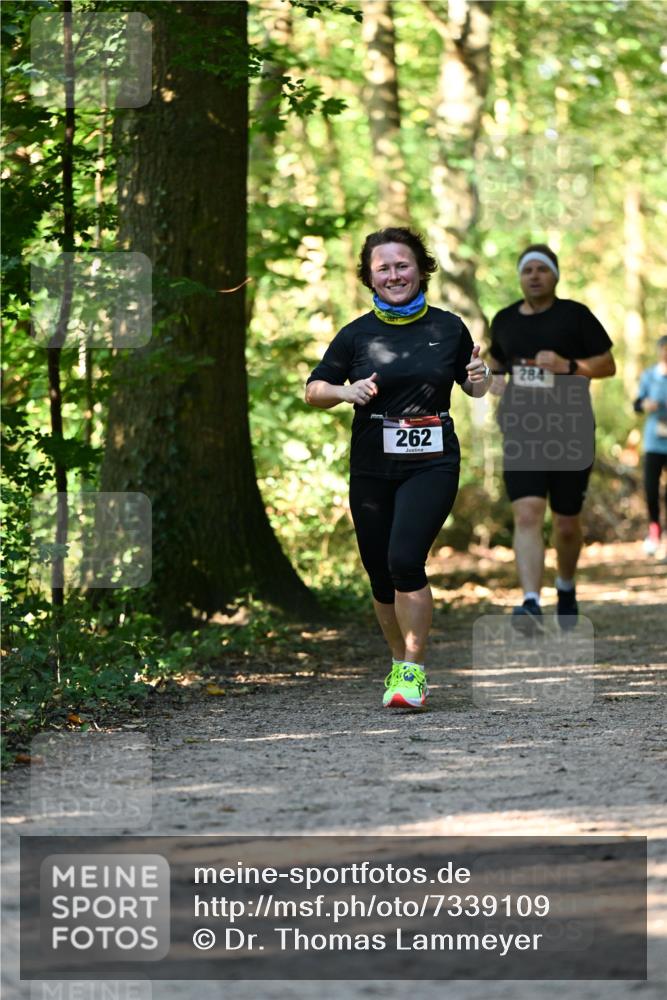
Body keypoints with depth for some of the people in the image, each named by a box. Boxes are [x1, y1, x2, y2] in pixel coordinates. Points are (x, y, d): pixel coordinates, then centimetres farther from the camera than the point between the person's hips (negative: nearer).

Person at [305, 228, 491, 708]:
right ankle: (400, 661, 27)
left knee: (405, 560, -19)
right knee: (380, 574, 6)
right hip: (372, 469, 2)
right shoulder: (356, 335, 4)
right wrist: (344, 391, -10)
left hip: (431, 465, -2)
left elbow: (473, 387, 18)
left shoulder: (449, 328, 4)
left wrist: (481, 378, -5)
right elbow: (313, 390, 10)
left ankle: (414, 670, -11)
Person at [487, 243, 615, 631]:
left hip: (572, 436, -1)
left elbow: (608, 365, -1)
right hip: (522, 436, 1)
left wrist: (568, 366, -17)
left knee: (567, 524, 9)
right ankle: (532, 603, -27)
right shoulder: (505, 320, 9)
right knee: (527, 515, -18)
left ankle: (567, 587, 38)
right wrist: (495, 379, 3)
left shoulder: (575, 315, -2)